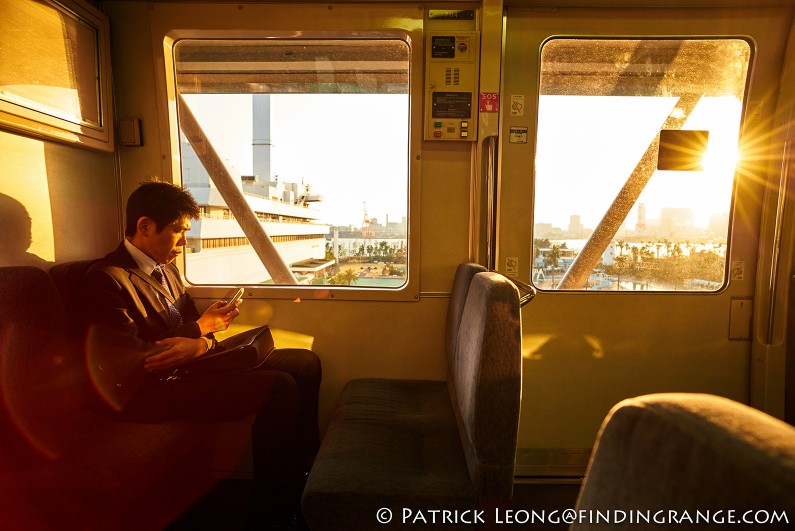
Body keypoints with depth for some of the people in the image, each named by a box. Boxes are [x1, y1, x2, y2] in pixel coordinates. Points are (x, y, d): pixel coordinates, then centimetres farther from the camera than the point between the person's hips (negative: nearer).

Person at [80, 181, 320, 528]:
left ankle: (305, 467, 12)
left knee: (305, 363, 0)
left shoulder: (167, 269, 15)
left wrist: (203, 343, -12)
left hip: (192, 366, 9)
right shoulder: (106, 278, -13)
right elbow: (133, 363, -20)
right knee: (280, 387, -28)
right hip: (149, 390, -9)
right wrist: (199, 328, -13)